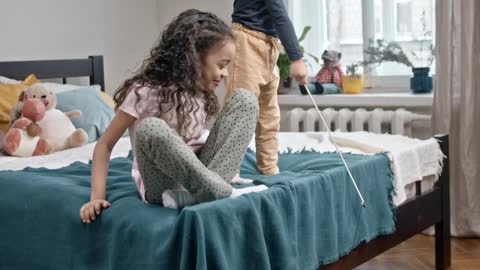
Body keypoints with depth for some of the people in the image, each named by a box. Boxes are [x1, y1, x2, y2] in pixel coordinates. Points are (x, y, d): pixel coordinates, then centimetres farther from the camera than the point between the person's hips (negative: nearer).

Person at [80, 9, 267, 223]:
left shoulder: (200, 93, 5)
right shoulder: (146, 91, -14)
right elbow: (105, 145, -10)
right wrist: (97, 197, -19)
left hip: (197, 172, 6)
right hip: (162, 184, -6)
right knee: (150, 128, -37)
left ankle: (191, 195, -24)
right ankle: (224, 194, -29)